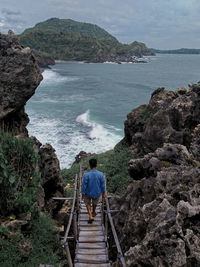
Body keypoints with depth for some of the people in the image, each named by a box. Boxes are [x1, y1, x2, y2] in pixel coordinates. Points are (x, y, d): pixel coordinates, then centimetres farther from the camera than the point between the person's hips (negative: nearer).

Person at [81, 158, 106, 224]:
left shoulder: (86, 175, -24)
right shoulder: (101, 174, -19)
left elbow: (84, 186, -15)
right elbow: (103, 185, -9)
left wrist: (83, 194, 0)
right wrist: (103, 193, 7)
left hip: (88, 193, -2)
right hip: (97, 193, 2)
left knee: (87, 203, 27)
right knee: (95, 202, 32)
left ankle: (90, 216, 17)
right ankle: (93, 212, 55)